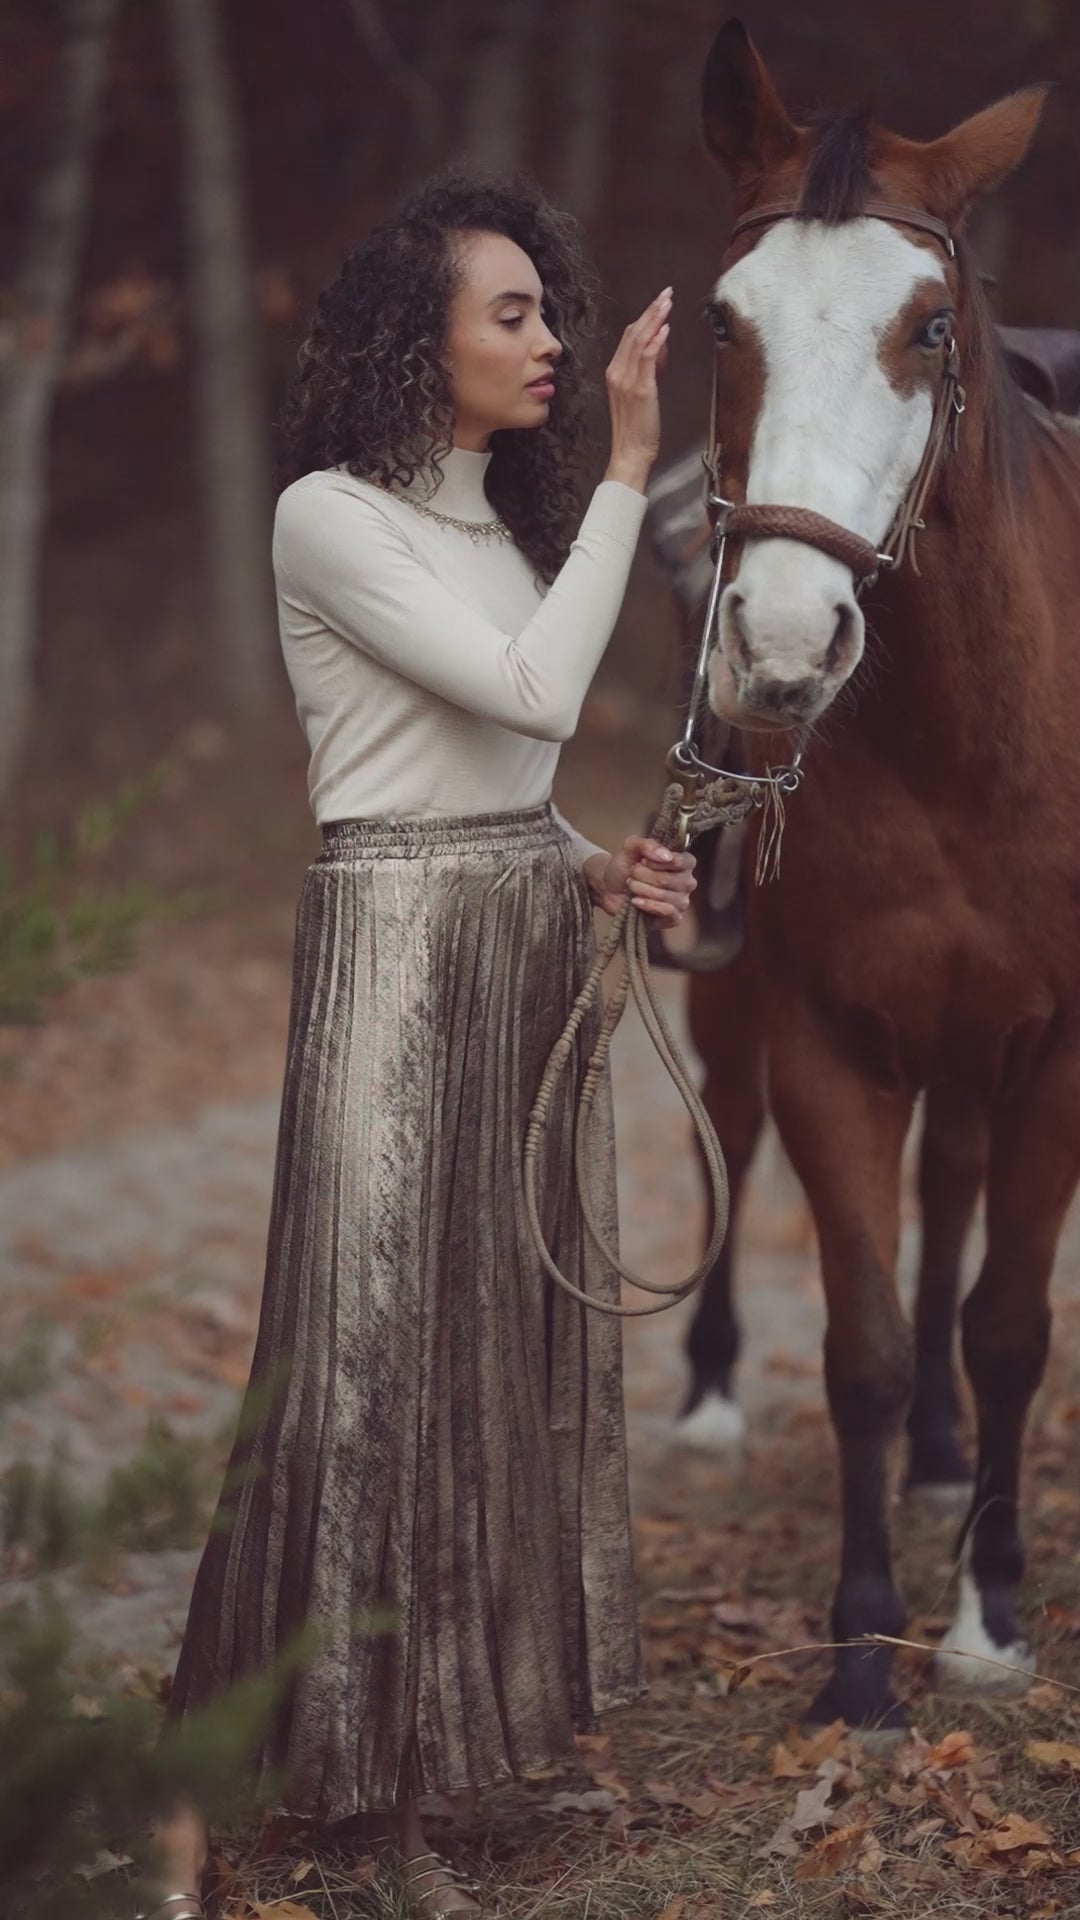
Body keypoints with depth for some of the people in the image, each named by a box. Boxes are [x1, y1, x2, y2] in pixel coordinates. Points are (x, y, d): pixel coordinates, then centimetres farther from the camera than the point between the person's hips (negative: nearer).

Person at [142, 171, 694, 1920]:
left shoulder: (504, 519, 14)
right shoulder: (332, 518, -11)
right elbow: (536, 692, -20)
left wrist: (594, 867, 0)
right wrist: (629, 472, -17)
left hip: (534, 954, 8)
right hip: (398, 948, -8)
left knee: (509, 1343, 7)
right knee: (360, 1351, -8)